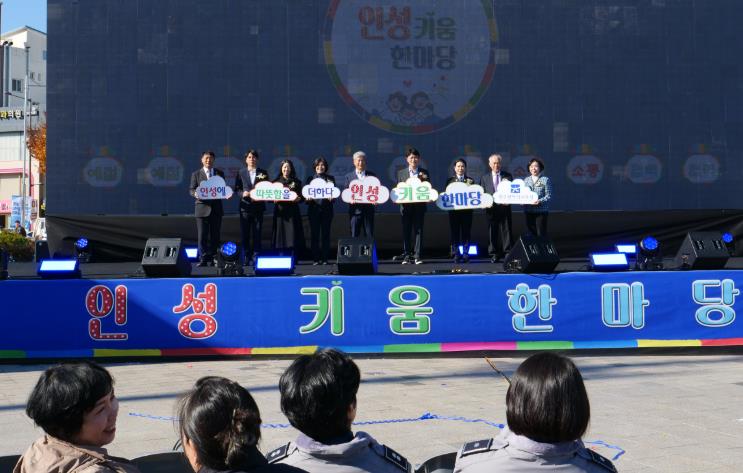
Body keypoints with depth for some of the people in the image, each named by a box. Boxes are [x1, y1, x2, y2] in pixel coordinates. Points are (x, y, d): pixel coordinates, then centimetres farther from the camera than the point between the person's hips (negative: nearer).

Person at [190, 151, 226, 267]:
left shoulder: (220, 173, 12)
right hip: (202, 208, -2)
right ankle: (203, 259, -1)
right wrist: (196, 194, -19)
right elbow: (192, 190, 3)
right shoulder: (196, 174, 6)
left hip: (216, 208, 2)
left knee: (215, 235, 6)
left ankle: (214, 258, 13)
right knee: (202, 235, -4)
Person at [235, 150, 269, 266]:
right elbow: (237, 189, 7)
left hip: (258, 206, 0)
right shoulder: (241, 173, 8)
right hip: (245, 206, 0)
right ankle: (246, 258, 7)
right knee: (245, 234, 2)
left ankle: (256, 256, 4)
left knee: (257, 233, 0)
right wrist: (243, 193, -12)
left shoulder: (263, 173, 7)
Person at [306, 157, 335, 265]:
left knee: (325, 234, 0)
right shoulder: (310, 178, 11)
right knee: (314, 234, 0)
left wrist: (331, 197, -17)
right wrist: (308, 198, -13)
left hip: (326, 208, 0)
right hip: (314, 208, 0)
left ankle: (325, 258, 5)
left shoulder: (330, 179, 10)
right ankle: (315, 258, 4)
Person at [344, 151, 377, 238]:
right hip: (355, 210, 0)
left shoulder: (372, 175, 9)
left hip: (368, 210, 0)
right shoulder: (349, 176, 9)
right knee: (354, 236, 1)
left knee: (370, 236, 2)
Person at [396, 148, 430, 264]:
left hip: (419, 206, 0)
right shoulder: (401, 173, 10)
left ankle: (417, 256, 3)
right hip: (406, 206, 0)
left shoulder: (424, 173, 8)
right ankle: (406, 256, 6)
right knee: (406, 231, 2)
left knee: (418, 230, 0)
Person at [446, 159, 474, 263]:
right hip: (454, 210, 0)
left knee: (466, 232, 0)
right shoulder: (450, 180, 10)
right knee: (455, 232, 0)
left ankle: (466, 254, 4)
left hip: (467, 209, 0)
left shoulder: (470, 180, 9)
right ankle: (456, 254, 4)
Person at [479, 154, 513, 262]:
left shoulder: (508, 176, 9)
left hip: (504, 207, -1)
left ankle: (507, 253, 1)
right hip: (491, 209, 1)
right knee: (492, 231, 2)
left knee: (506, 230, -2)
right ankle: (494, 254, 7)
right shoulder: (484, 178, 11)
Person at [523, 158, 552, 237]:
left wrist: (540, 201, -23)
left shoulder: (545, 180, -2)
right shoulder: (526, 180, 11)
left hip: (541, 211, -4)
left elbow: (548, 195, -7)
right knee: (530, 233, 8)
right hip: (528, 211, 4)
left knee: (541, 234, -3)